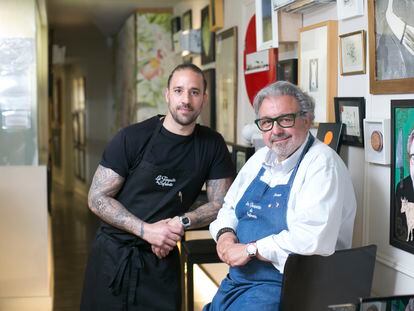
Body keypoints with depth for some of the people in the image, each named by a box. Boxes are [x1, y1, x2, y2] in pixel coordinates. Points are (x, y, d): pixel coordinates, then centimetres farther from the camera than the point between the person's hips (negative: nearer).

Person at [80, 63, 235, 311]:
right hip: (113, 253, -2)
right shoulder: (133, 138, -8)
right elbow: (97, 198, -8)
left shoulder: (212, 145, 0)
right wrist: (146, 230, -17)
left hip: (163, 258, 2)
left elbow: (221, 204, 3)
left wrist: (182, 221, -14)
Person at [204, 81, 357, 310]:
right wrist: (225, 234, -1)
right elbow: (229, 207, 22)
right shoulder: (260, 158, 12)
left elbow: (312, 238, -25)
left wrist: (250, 249, -18)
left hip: (284, 285, -7)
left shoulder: (322, 162, -14)